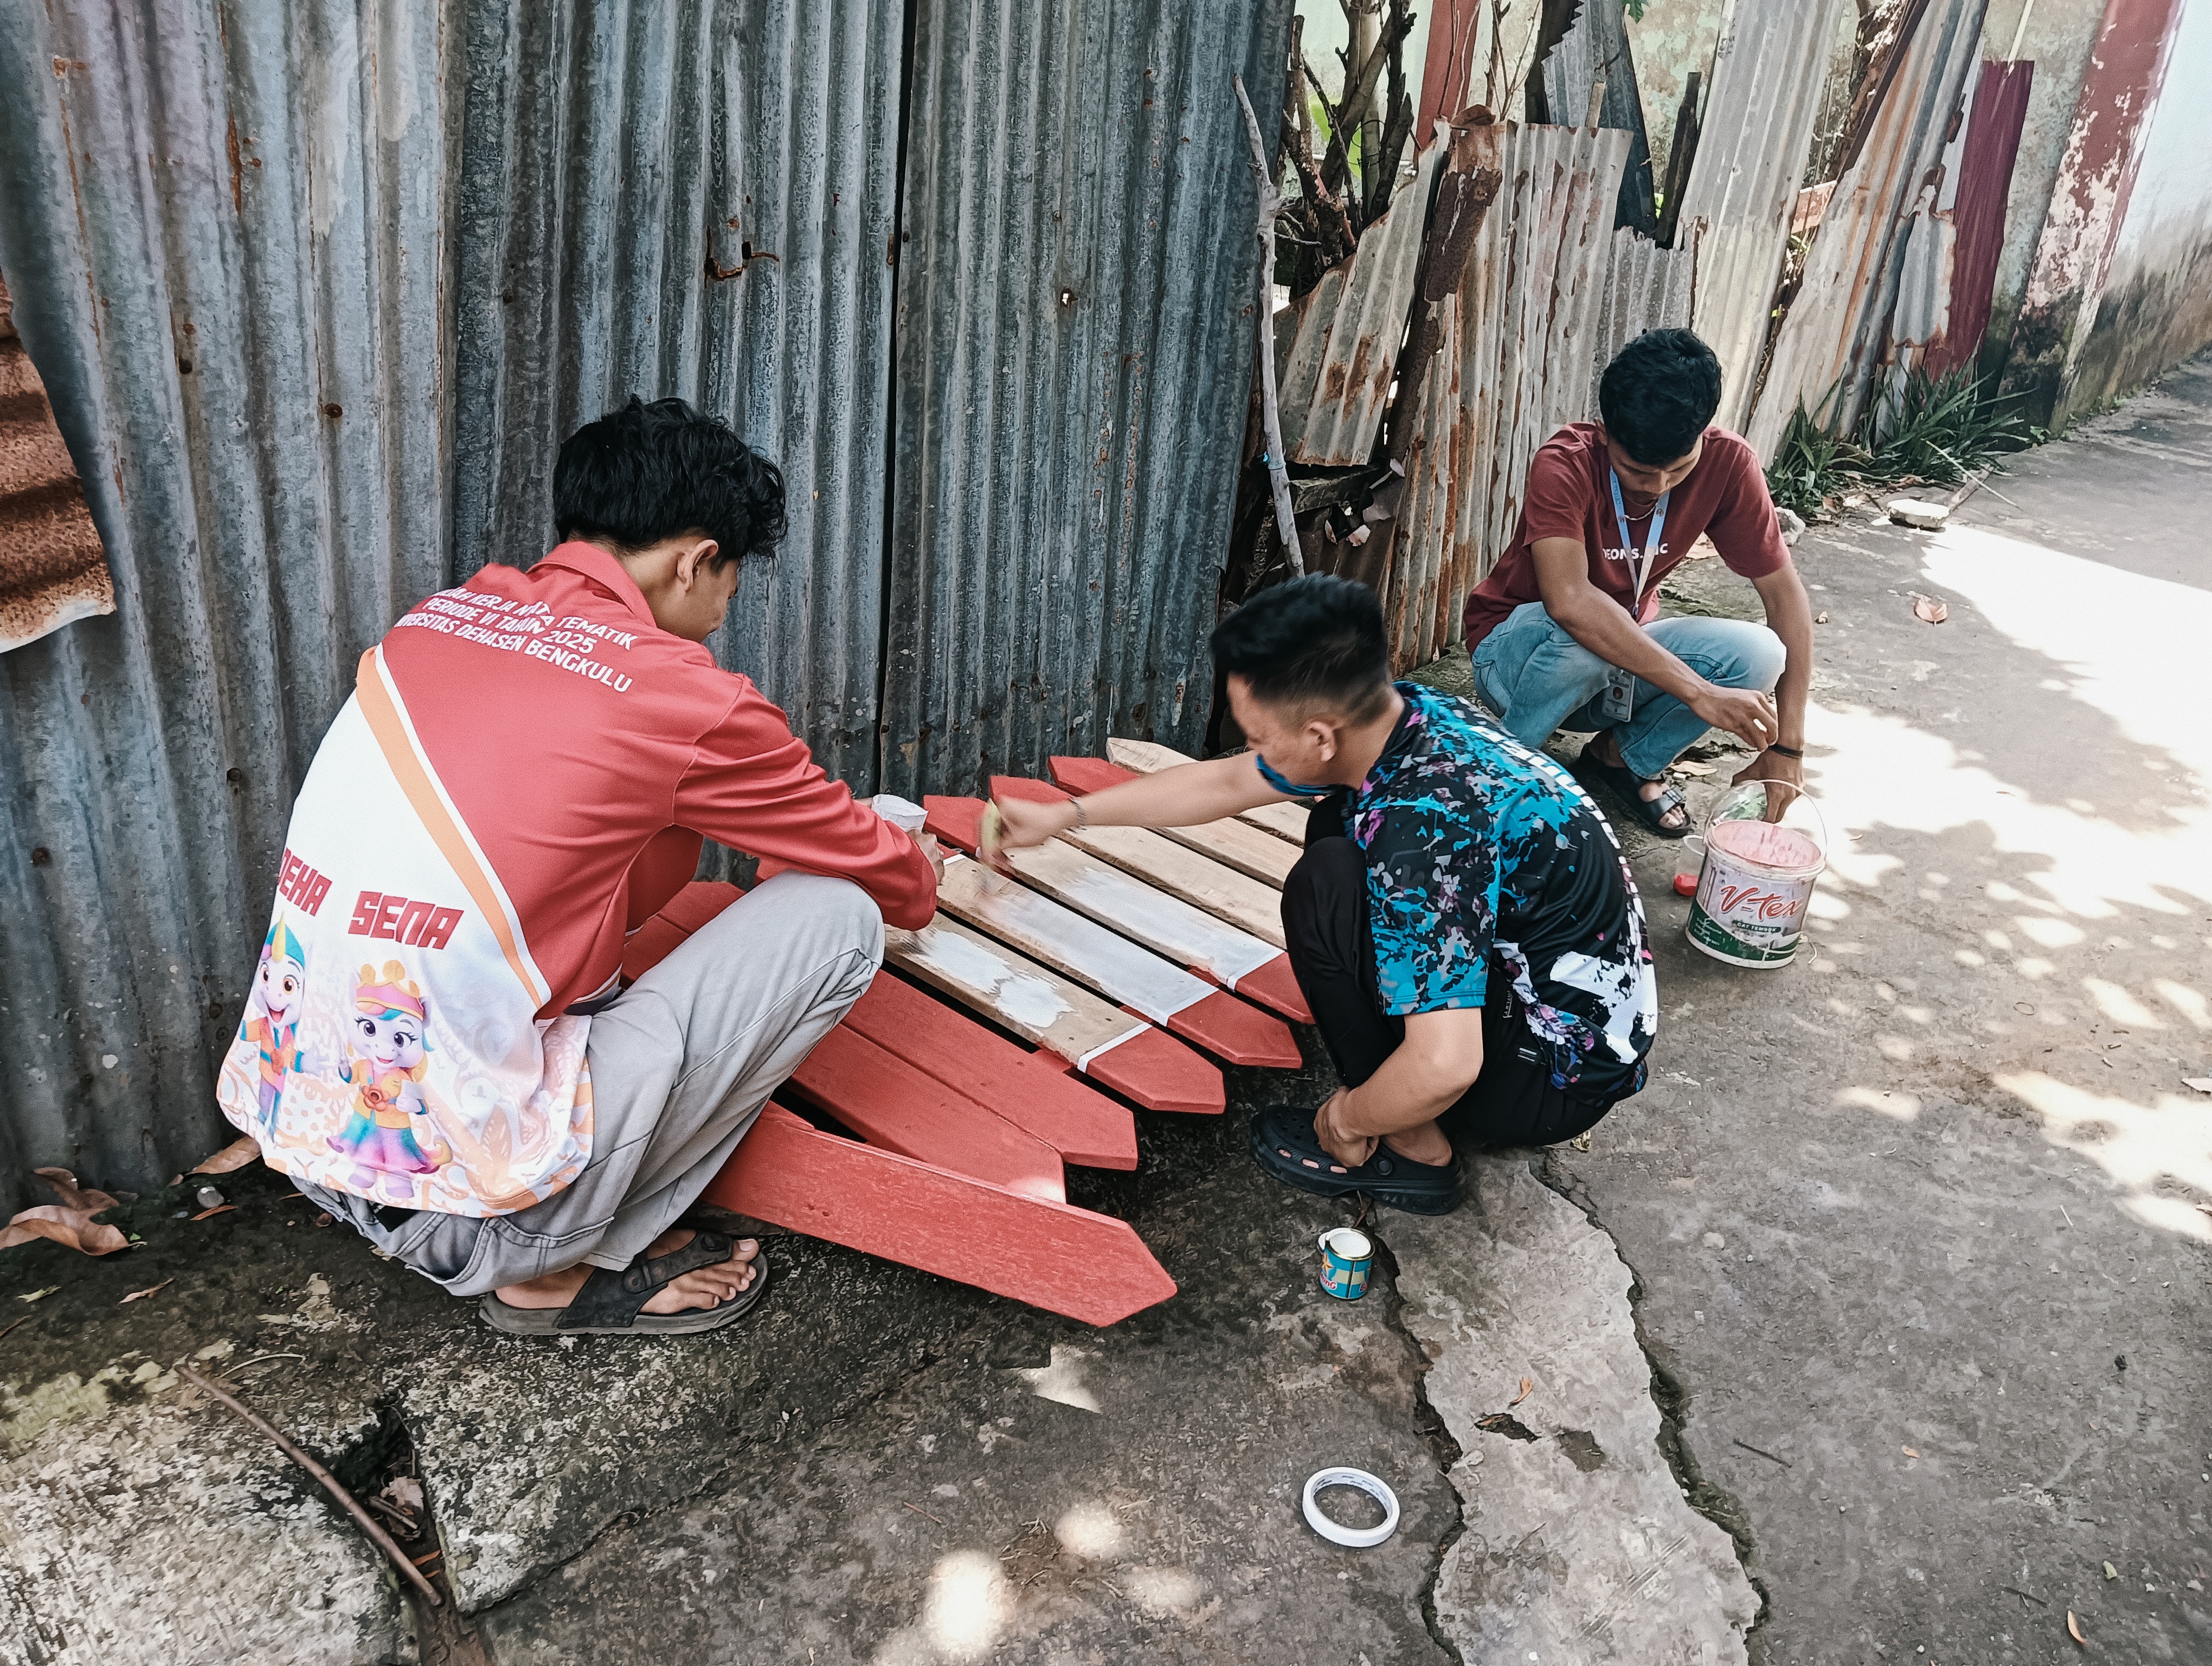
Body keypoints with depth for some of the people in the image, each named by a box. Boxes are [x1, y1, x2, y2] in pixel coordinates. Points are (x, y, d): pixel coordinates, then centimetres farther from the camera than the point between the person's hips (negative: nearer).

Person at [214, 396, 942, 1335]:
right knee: (836, 917, -3)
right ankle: (553, 1270, 6)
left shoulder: (442, 616, 6)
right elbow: (865, 860, 3)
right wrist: (922, 884, 29)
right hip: (461, 1199, -7)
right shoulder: (672, 695, -14)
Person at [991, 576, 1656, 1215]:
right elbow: (1225, 782, 9)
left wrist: (1346, 1120, -16)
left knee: (1326, 887, -20)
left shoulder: (1421, 826, -33)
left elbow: (1442, 1069, -37)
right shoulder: (1402, 714, -6)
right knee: (1338, 824, 10)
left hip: (1562, 1076, -9)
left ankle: (1414, 1149, -3)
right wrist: (1064, 816, 15)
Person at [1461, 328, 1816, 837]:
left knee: (1760, 656, -23)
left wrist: (1786, 747, -21)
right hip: (1518, 645, -4)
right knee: (1582, 635, -38)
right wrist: (1700, 693, -45)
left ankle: (1624, 757, 3)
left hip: (1625, 659, 4)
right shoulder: (1565, 465, -27)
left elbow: (1784, 592, -13)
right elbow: (1568, 600, -43)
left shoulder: (1727, 464, -15)